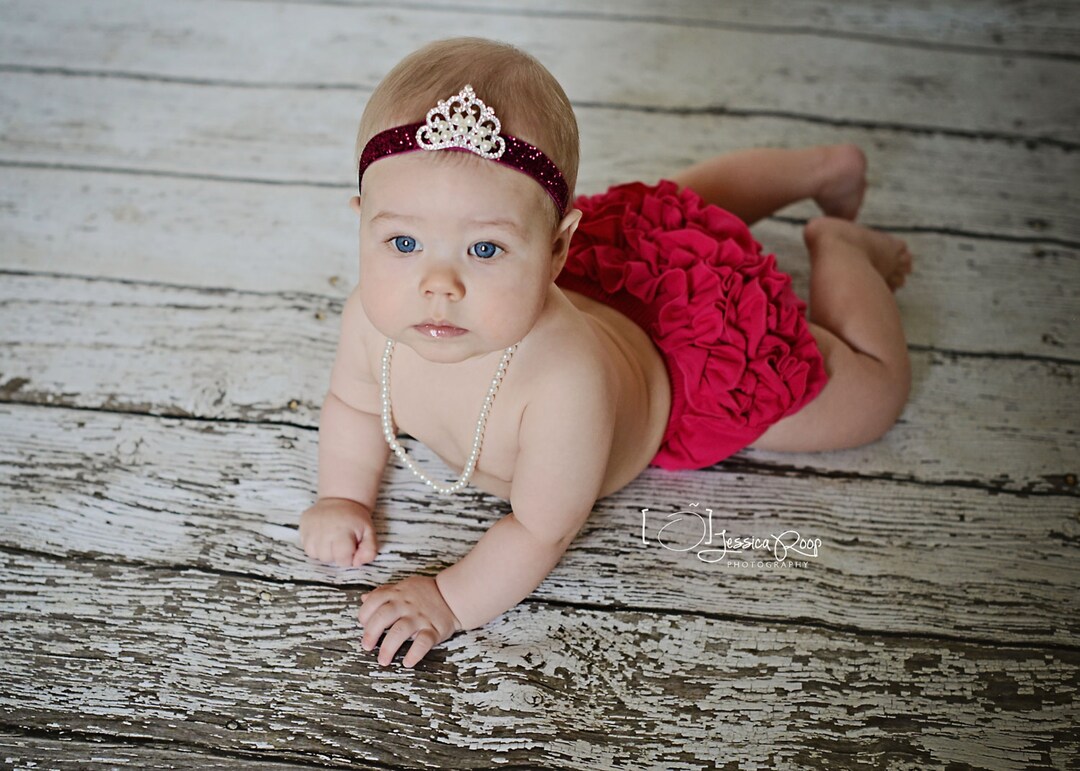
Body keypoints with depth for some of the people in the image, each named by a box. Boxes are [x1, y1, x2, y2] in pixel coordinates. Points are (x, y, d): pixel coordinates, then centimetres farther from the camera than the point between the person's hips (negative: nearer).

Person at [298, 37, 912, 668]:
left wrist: (449, 600, -30)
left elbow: (543, 531, -33)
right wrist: (344, 500, -13)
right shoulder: (374, 316, -31)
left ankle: (836, 247, 32)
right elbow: (354, 404, -6)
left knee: (875, 394, 13)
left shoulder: (564, 384, -49)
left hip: (696, 349, -6)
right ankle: (830, 168, 53)